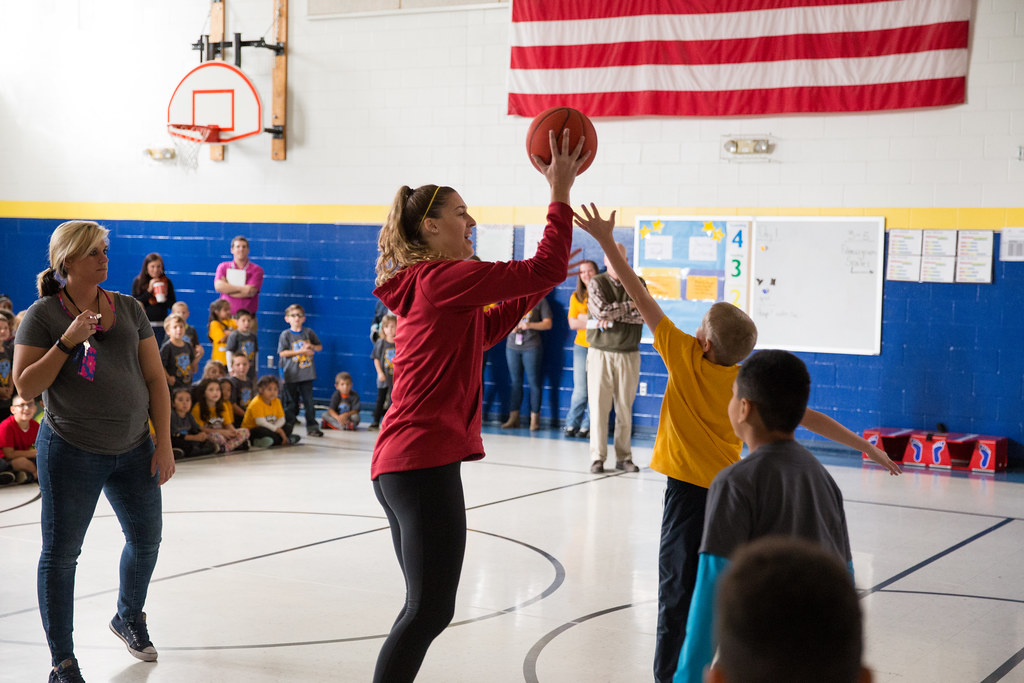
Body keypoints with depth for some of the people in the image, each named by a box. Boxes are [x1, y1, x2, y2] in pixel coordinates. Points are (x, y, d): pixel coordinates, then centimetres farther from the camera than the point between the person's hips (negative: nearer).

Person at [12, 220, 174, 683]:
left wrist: (164, 443, 0)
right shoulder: (43, 315, -6)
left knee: (146, 540, 15)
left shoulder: (128, 309, 4)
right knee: (60, 553, 2)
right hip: (71, 451, -4)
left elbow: (155, 378, 5)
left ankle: (129, 618, 45)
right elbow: (26, 386, -12)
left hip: (134, 449, 4)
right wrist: (68, 341, -21)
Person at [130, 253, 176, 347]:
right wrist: (149, 291, -11)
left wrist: (164, 298, -12)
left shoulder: (167, 282, 6)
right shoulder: (138, 281, 4)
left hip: (161, 325, 1)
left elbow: (173, 306, 6)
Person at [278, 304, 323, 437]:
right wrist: (301, 351, -13)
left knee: (309, 401, 1)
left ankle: (312, 427, 6)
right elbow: (282, 352, -9)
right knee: (291, 402, 4)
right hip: (291, 375, -2)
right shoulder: (285, 335, -1)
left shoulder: (309, 332, 7)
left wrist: (311, 346, -7)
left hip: (306, 373, 2)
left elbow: (320, 346, 15)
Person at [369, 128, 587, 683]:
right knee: (430, 610, -7)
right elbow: (544, 269, -15)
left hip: (402, 463, 10)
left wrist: (537, 290, 24)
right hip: (424, 463, -10)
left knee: (424, 610, 16)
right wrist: (560, 192, -8)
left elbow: (484, 331, 31)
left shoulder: (422, 287, 17)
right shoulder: (444, 279, -11)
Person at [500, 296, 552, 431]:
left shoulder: (540, 300, 2)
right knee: (515, 382, 7)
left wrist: (530, 325, -17)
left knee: (534, 382, -3)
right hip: (512, 346, 4)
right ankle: (513, 418, 10)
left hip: (531, 347, -4)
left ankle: (534, 419, 1)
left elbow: (548, 324, -2)